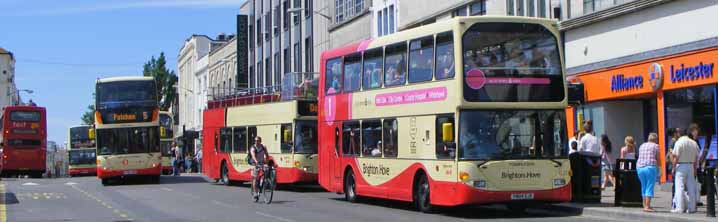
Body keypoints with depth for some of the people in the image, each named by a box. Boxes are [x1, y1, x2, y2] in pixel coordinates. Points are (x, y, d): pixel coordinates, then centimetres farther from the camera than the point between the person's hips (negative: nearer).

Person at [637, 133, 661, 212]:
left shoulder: (642, 146, 19)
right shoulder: (655, 146, 2)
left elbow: (640, 157, 15)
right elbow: (658, 159, 2)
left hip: (639, 167, 6)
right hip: (650, 167, -6)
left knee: (644, 187, 15)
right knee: (649, 187, -4)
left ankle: (645, 205, 18)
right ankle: (647, 206, -8)